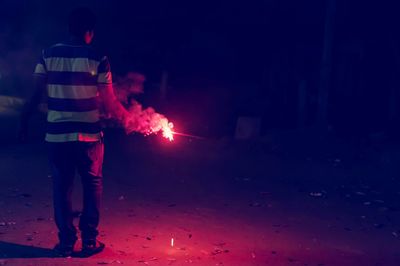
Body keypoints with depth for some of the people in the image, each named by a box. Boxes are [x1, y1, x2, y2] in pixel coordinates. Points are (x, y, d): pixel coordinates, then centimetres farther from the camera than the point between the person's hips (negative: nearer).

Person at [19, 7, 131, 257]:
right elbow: (109, 102, -6)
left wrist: (24, 121, 11)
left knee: (62, 187, 13)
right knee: (93, 185, 14)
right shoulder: (97, 59, -6)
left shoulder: (48, 54, 2)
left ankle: (66, 242, 17)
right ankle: (89, 241, 16)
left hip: (57, 134, 2)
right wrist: (127, 116, 10)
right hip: (88, 135, -2)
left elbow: (36, 94, 0)